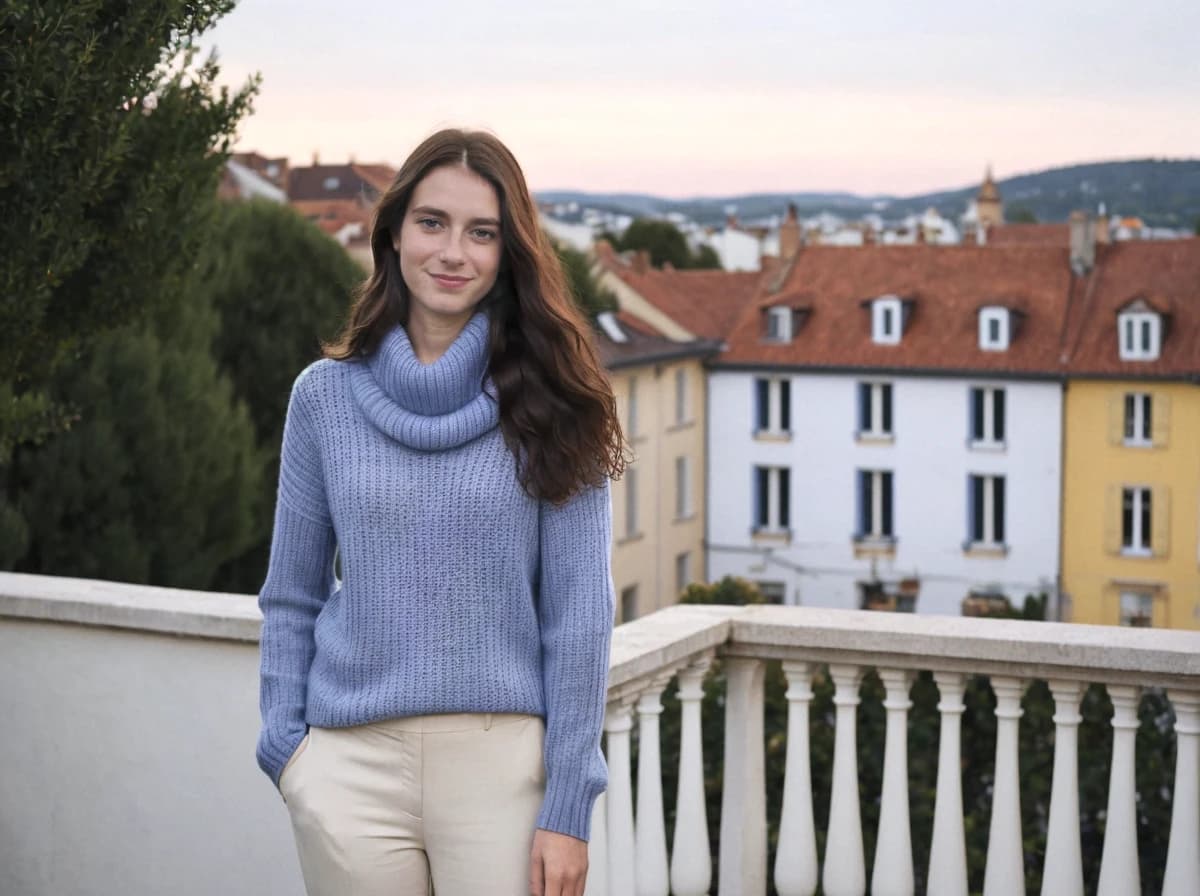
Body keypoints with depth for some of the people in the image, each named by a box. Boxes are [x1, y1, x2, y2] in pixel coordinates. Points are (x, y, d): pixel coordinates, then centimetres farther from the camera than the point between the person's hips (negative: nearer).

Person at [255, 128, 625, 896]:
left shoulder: (548, 402, -1)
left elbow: (579, 610, -3)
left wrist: (569, 805, -6)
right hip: (352, 765, 2)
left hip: (505, 764, -1)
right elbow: (292, 597, 11)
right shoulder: (325, 396, 5)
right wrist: (285, 742, 0)